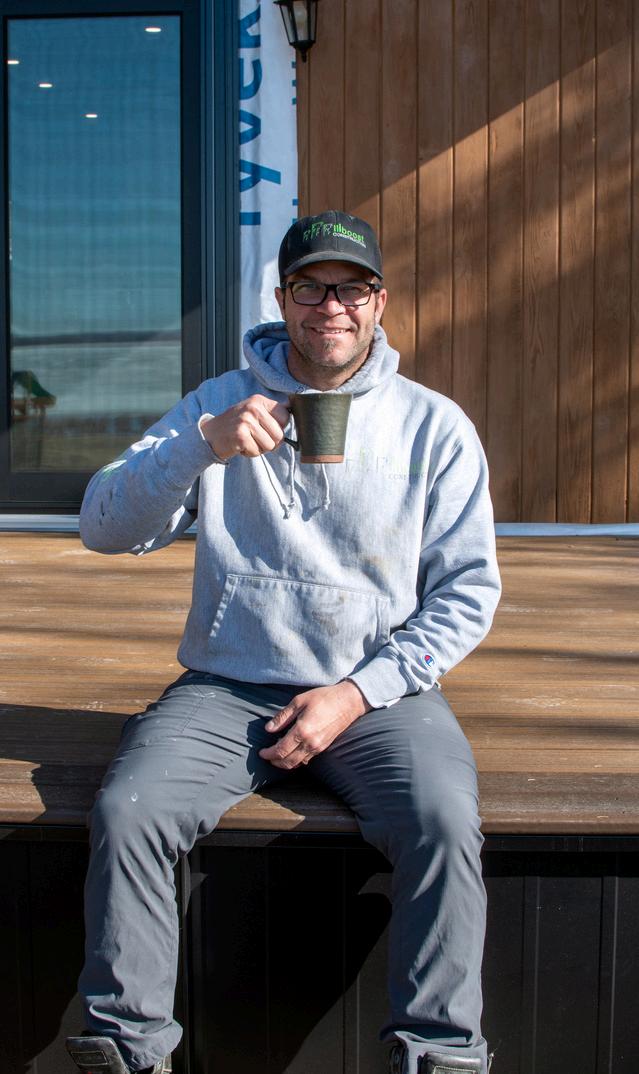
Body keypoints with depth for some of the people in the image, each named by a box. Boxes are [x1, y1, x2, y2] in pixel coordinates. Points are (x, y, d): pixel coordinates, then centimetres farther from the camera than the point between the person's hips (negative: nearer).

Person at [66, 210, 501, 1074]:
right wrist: (204, 445, -21)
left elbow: (468, 589, 2)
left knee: (443, 822, -29)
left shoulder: (434, 426, 5)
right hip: (226, 687, 1)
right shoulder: (219, 405, 7)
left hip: (379, 691, -1)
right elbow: (105, 529, -3)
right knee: (126, 813, -24)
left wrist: (358, 692, -10)